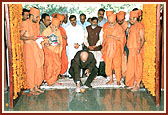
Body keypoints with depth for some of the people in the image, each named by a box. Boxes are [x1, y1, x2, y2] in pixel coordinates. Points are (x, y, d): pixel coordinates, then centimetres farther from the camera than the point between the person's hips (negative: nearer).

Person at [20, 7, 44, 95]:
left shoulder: (36, 24, 15)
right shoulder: (25, 23, -7)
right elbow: (21, 37, -11)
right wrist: (31, 38, -25)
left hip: (36, 47, 7)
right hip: (28, 47, -7)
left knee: (38, 67, 7)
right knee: (30, 68, -5)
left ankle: (36, 87, 18)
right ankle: (31, 89, 3)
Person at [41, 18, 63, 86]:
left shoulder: (58, 31, 11)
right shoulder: (46, 31, -4)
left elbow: (60, 41, 19)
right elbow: (42, 41, -3)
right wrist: (45, 44, -25)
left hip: (56, 51, 5)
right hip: (48, 51, -5)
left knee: (57, 66, 1)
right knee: (49, 66, -7)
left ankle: (53, 81, 16)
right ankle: (49, 81, 8)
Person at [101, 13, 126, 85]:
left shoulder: (119, 28, -6)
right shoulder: (107, 28, 8)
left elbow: (120, 38, -12)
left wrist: (111, 36, -19)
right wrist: (103, 47, 11)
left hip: (116, 49, -4)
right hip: (108, 48, 4)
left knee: (117, 65, 0)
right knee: (108, 65, 4)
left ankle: (118, 80, 12)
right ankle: (111, 79, 17)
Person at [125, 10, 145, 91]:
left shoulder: (140, 27, -10)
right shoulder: (132, 27, 14)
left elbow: (142, 39, -15)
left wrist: (139, 48, -28)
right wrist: (126, 49, 16)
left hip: (137, 50, -8)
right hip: (131, 50, 8)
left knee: (137, 67, -1)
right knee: (131, 67, 10)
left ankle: (137, 85, 8)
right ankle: (132, 84, 20)